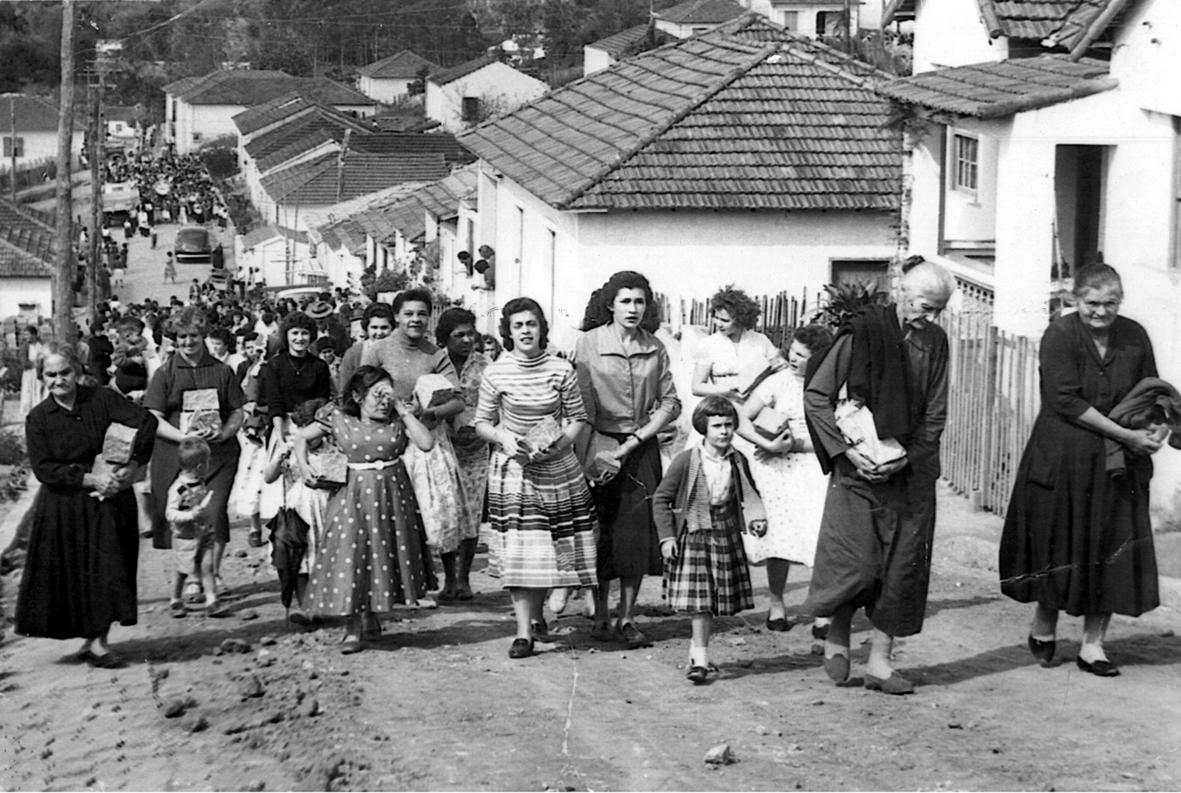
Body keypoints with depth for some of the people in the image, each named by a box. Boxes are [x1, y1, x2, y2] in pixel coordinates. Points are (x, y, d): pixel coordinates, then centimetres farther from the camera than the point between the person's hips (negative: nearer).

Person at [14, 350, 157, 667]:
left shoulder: (102, 399, -3)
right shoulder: (38, 419, -1)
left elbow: (147, 421, -11)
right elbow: (43, 469, -10)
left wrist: (132, 466, -20)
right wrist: (90, 478, -19)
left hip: (109, 501, 0)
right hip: (62, 507, 0)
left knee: (109, 567, -3)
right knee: (69, 574, 0)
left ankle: (96, 639, 5)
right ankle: (94, 639, 9)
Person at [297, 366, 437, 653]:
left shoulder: (398, 420, -1)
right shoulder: (340, 420, -2)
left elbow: (426, 443, -16)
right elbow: (302, 437, 8)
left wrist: (402, 408, -13)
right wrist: (304, 468, -5)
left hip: (392, 494, 1)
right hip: (355, 495, -1)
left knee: (385, 556, 7)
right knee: (352, 557, -7)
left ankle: (370, 618, 25)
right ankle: (354, 628, -2)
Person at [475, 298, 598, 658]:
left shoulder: (561, 370, -3)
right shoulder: (495, 373, -3)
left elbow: (578, 418, 3)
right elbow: (482, 423, 4)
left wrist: (558, 443, -14)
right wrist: (503, 437, -15)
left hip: (558, 468, 2)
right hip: (513, 470, -1)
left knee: (552, 549, 7)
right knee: (519, 551, -8)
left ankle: (537, 614, 31)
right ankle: (524, 631, -5)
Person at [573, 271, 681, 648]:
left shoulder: (655, 348, 6)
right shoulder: (588, 343, -3)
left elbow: (670, 403, 6)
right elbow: (582, 404, -6)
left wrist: (636, 439, -6)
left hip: (641, 447, 3)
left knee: (638, 532, 0)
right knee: (601, 532, 1)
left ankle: (627, 618, 8)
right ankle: (600, 615, 13)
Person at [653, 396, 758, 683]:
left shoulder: (738, 461, 0)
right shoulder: (686, 460, -11)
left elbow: (749, 495, 18)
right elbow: (661, 498, -5)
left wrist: (756, 517, 0)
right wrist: (666, 536, -10)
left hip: (726, 536, 4)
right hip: (693, 536, -4)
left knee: (716, 599, 9)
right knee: (698, 599, -9)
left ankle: (697, 647, 25)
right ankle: (700, 658, -6)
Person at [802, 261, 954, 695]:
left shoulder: (934, 342, 4)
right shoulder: (861, 334, -9)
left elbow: (935, 415, 5)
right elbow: (815, 396, -8)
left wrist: (907, 457, -10)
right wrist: (846, 451, -15)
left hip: (911, 471, 4)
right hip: (857, 468, -4)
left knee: (903, 567, 3)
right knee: (855, 563, -8)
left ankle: (880, 661, 12)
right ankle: (837, 635, 20)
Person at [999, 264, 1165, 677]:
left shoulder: (1134, 337, 3)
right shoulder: (1059, 336, -11)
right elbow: (1067, 401, -17)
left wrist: (1157, 429, -11)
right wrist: (1126, 435, -19)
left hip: (1118, 465, 4)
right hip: (1063, 460, -4)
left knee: (1111, 548, 3)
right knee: (1058, 545, 6)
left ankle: (1093, 644, 13)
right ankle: (1044, 626, 30)